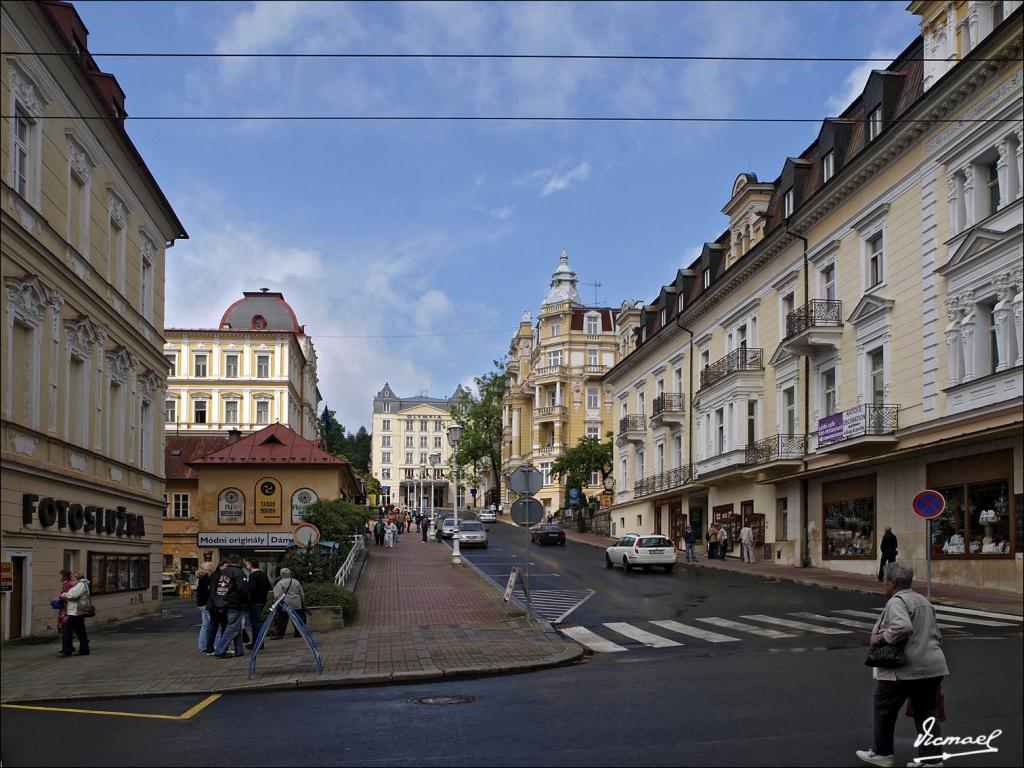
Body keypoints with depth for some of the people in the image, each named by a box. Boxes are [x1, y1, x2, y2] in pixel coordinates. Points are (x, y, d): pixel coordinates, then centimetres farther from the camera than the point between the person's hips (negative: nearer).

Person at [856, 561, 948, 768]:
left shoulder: (897, 602, -13)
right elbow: (936, 634, 23)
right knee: (927, 714, 10)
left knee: (884, 709, 9)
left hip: (904, 669, -8)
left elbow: (903, 627, -31)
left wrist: (882, 637, -18)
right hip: (933, 666, 8)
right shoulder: (923, 600, 16)